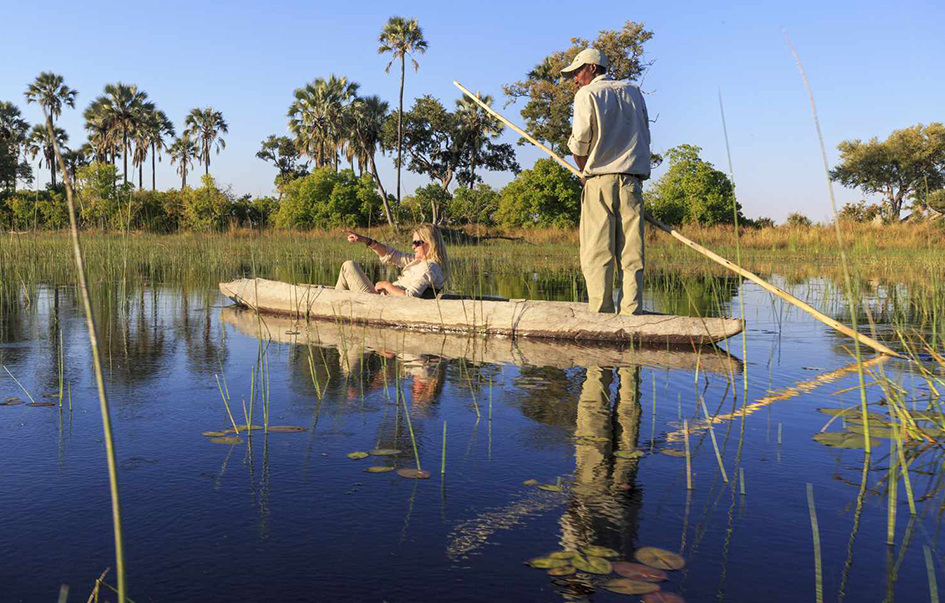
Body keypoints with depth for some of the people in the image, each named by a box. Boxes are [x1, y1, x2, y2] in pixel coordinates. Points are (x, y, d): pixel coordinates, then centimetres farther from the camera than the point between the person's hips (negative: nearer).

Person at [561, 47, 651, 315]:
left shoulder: (587, 94, 2)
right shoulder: (633, 91, 18)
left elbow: (579, 143, -3)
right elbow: (644, 136, 17)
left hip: (599, 182, -4)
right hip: (632, 179, 4)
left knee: (597, 253, -4)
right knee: (632, 254, 1)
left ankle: (600, 315, -9)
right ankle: (631, 314, -5)